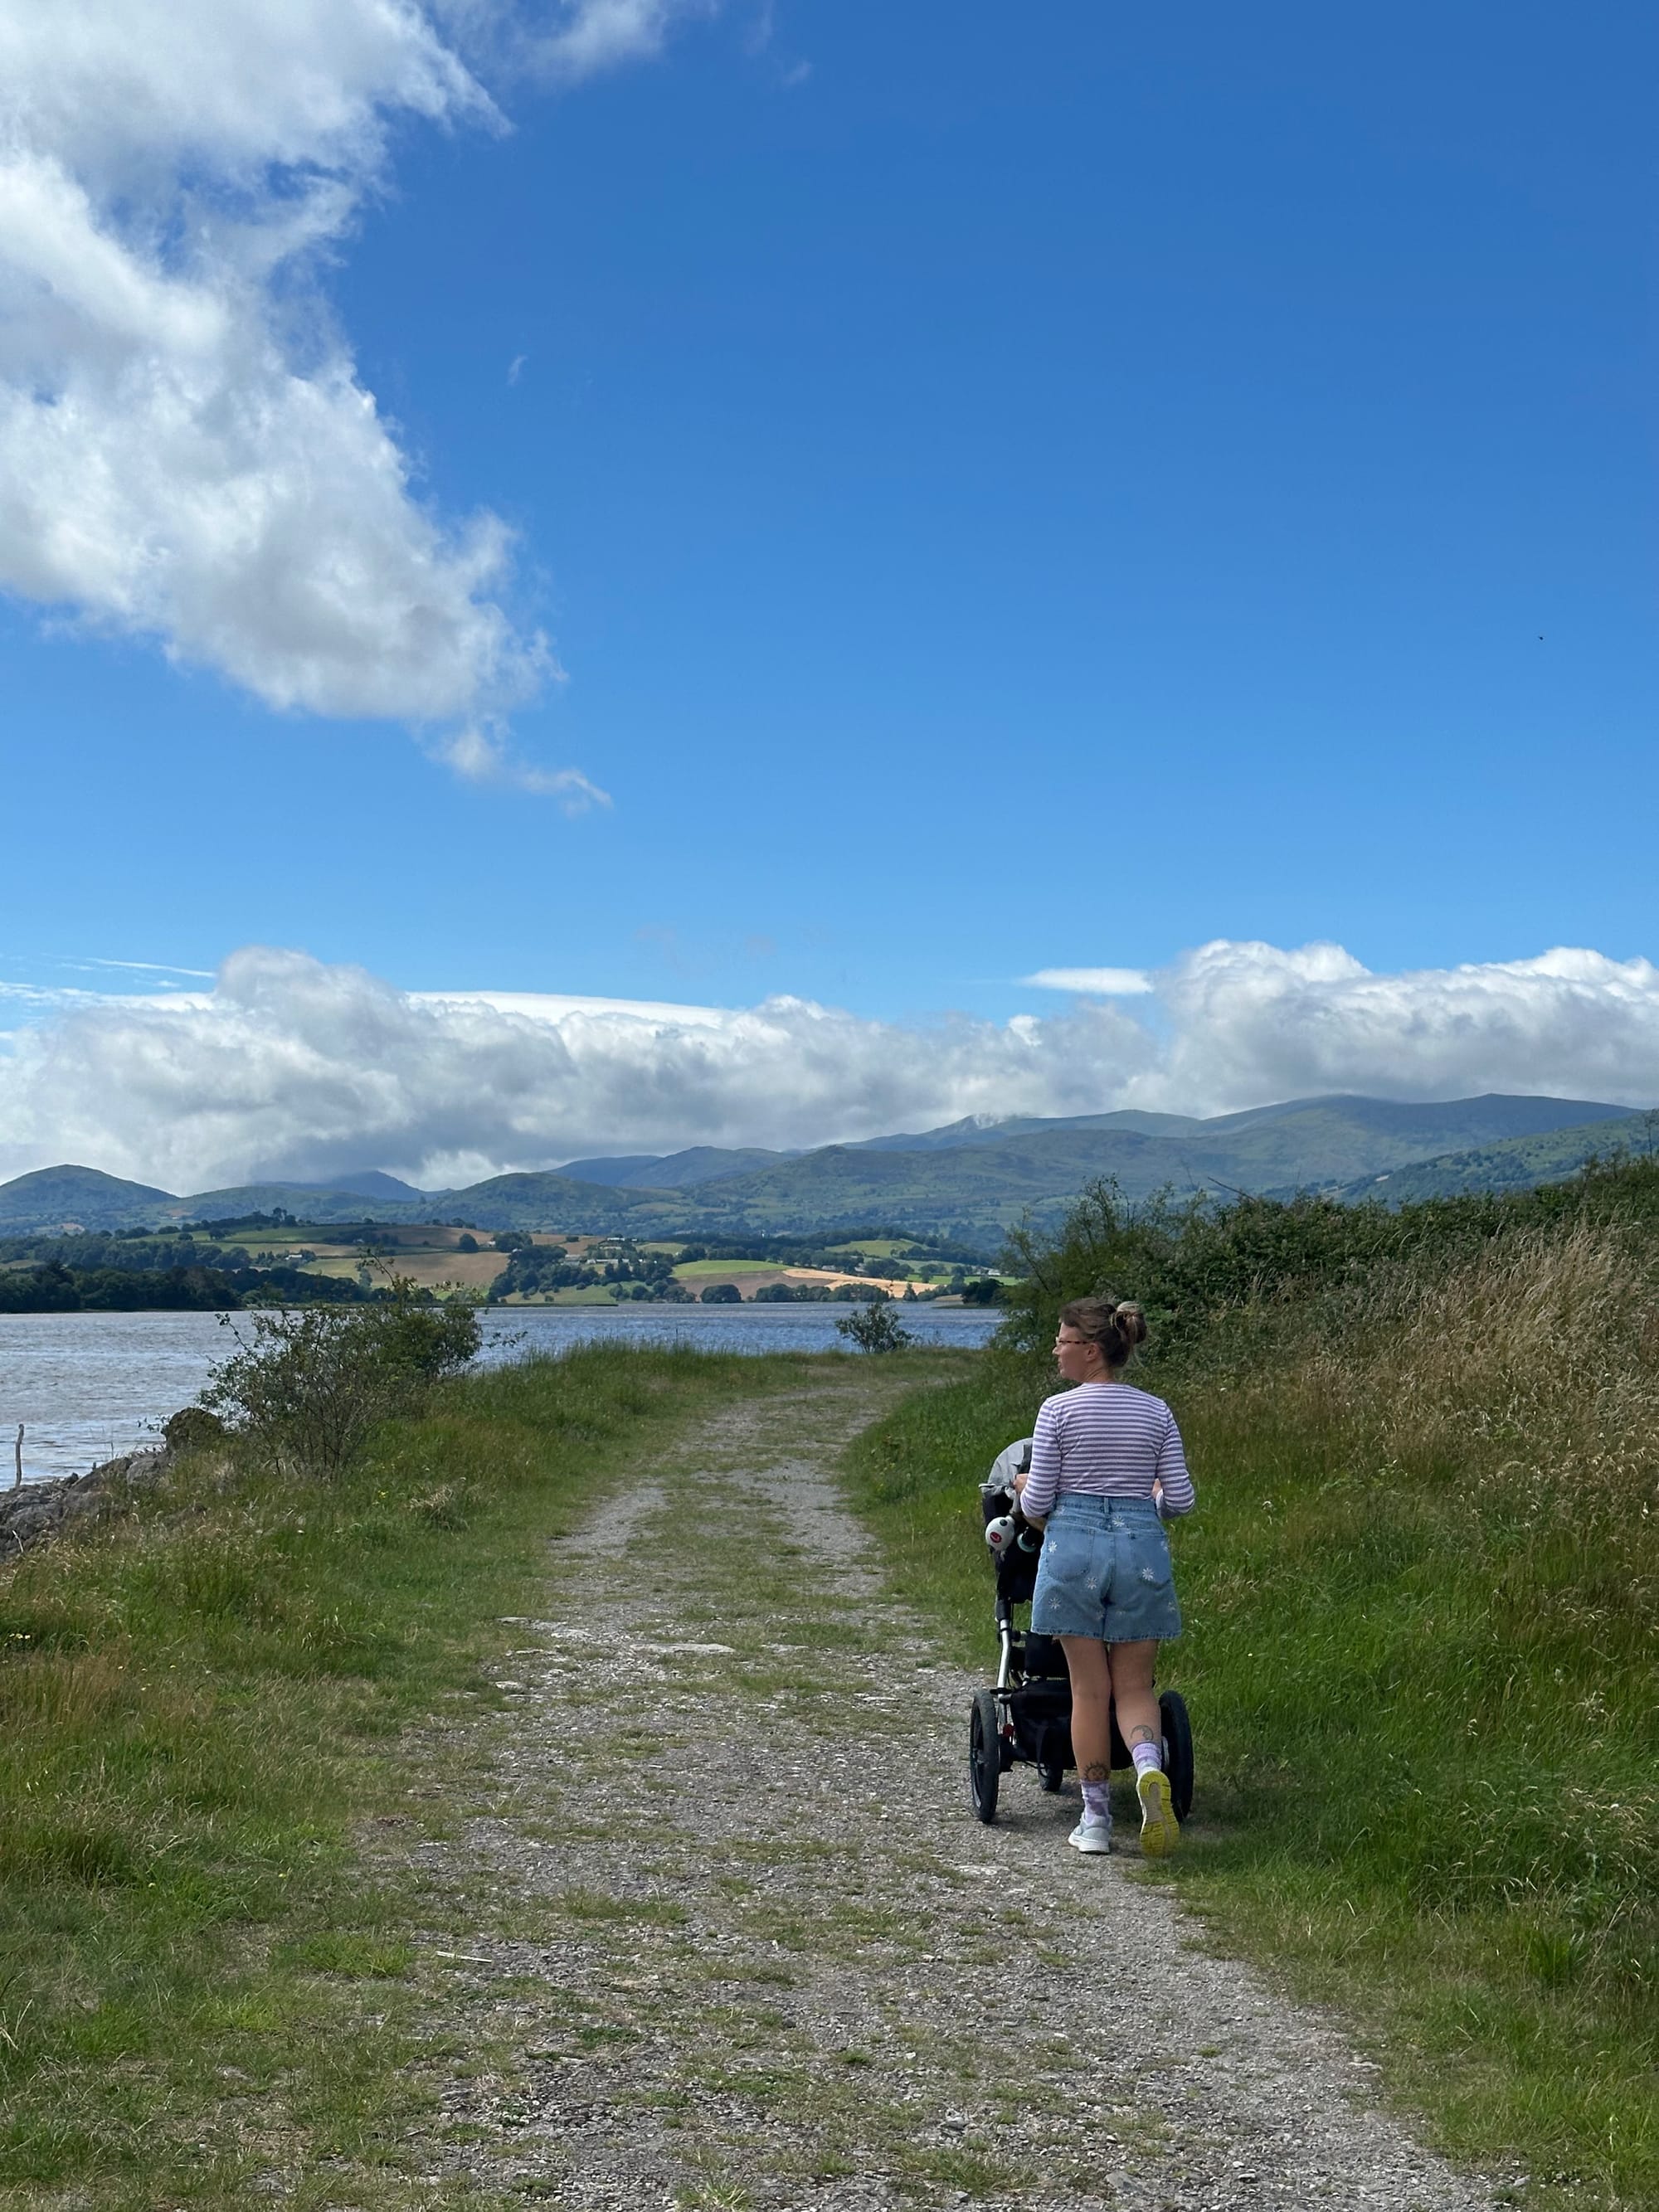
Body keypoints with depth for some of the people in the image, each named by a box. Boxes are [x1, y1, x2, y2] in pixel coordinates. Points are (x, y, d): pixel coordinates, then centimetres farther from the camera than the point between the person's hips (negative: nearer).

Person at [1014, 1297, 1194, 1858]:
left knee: (1089, 1689, 7)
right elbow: (1180, 1500, 5)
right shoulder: (1156, 1412, 5)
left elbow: (1037, 1504, -4)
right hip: (1141, 1546, 3)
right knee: (1134, 1687, 10)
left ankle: (1095, 1817, 12)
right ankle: (1150, 1768, -20)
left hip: (1074, 1544, -2)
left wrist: (1025, 1491, 19)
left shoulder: (1058, 1409, -6)